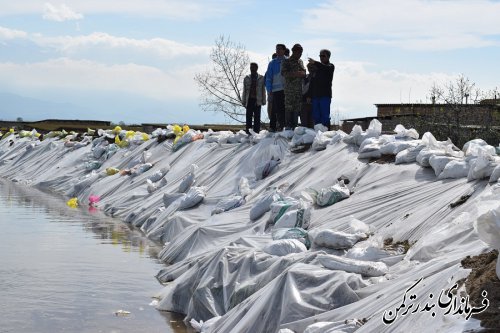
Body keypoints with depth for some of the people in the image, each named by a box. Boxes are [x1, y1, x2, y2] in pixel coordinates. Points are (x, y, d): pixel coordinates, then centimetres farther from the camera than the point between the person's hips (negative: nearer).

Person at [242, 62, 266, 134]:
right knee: (249, 115, -1)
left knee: (257, 116, 0)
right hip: (249, 100, 1)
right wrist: (243, 101, 7)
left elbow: (263, 90, 7)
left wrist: (263, 100, 1)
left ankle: (256, 130, 1)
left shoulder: (261, 78, 6)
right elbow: (244, 90, 13)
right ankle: (248, 130, -1)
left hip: (257, 100, -1)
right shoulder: (246, 78, 12)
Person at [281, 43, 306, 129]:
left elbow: (304, 73, 24)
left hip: (299, 89, 6)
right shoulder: (286, 62, 2)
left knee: (297, 108, 4)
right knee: (289, 107, -8)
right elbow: (284, 73, -10)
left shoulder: (300, 62, 20)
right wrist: (295, 74, -19)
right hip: (289, 89, -6)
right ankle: (288, 126, -8)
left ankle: (294, 126, 7)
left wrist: (302, 74, 2)